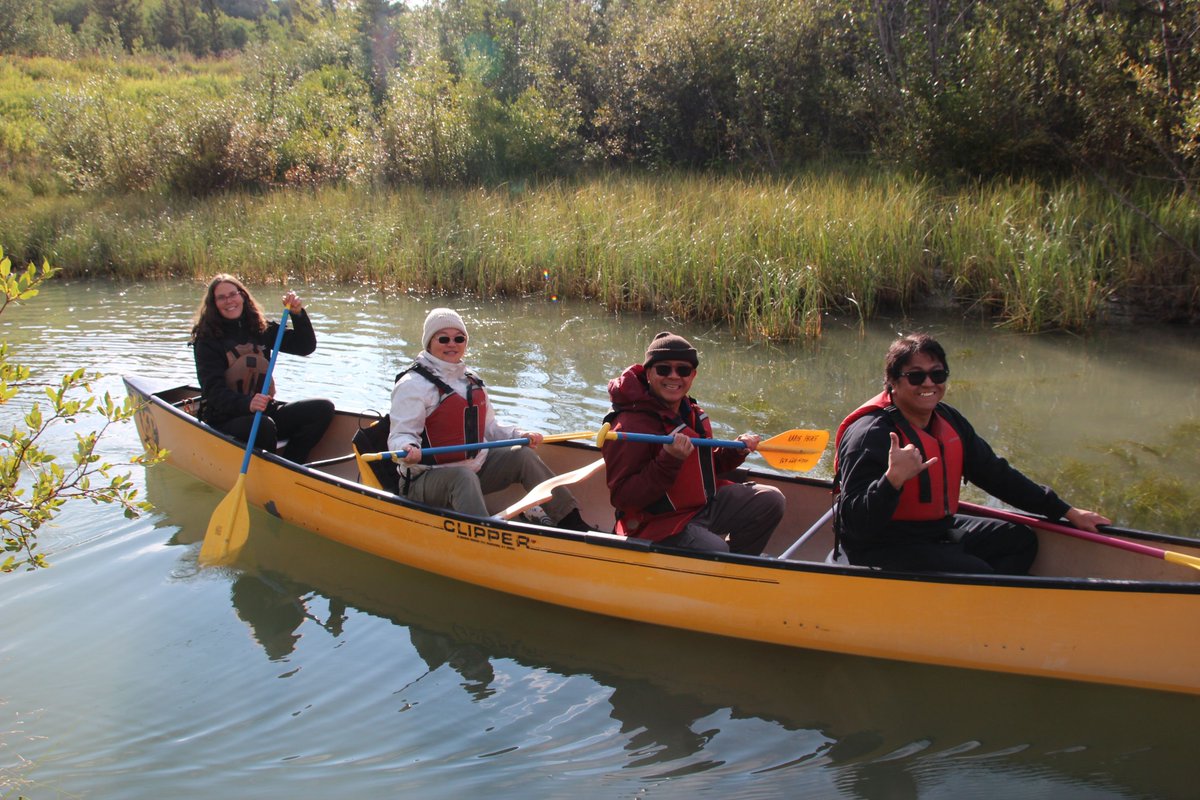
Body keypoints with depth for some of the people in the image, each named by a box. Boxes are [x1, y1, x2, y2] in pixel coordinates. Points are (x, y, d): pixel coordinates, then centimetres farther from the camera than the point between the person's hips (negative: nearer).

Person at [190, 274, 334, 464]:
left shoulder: (260, 328, 9)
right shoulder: (207, 340, -6)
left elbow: (306, 347, 8)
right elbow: (214, 391, -17)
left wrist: (298, 314, -10)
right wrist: (247, 404, -36)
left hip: (265, 410, 6)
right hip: (224, 421, -6)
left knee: (324, 409, -12)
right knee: (263, 426, -38)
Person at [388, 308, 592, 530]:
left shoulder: (471, 380, 14)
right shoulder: (413, 384, -11)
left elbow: (487, 427, 20)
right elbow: (400, 436, -17)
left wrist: (519, 435, 4)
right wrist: (408, 449, -39)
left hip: (475, 466, 8)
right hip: (427, 479, -8)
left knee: (522, 455, -2)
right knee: (464, 477, -37)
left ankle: (572, 523, 1)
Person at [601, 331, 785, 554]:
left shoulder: (692, 413, 9)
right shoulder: (631, 425, -21)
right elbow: (622, 497, -26)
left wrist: (735, 451, 5)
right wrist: (669, 461, -35)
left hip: (705, 504, 9)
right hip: (658, 524, -9)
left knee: (770, 500, 7)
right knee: (717, 551, -32)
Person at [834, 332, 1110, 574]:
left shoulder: (949, 421, 5)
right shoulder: (869, 434, -23)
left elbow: (996, 475, 13)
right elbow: (854, 524, -28)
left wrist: (1066, 512, 13)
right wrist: (893, 479, -44)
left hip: (937, 529, 10)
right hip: (880, 546, -10)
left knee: (1022, 540, 12)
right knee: (975, 572, -26)